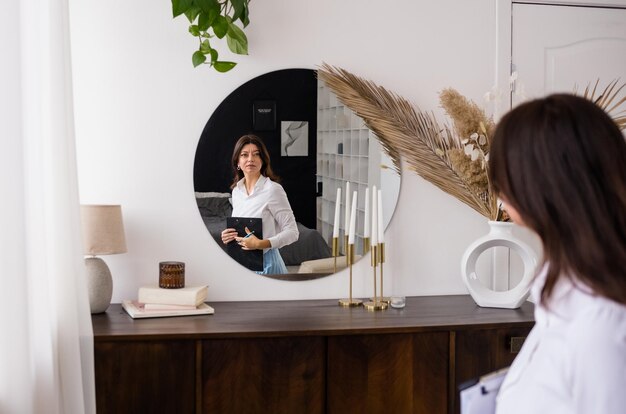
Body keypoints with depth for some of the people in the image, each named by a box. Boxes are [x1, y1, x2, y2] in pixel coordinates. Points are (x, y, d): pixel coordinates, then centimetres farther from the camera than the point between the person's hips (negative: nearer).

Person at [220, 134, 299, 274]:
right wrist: (227, 237, -2)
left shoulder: (273, 189, -13)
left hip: (264, 263, -6)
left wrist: (260, 244, -25)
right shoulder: (236, 191, 7)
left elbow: (292, 232, -13)